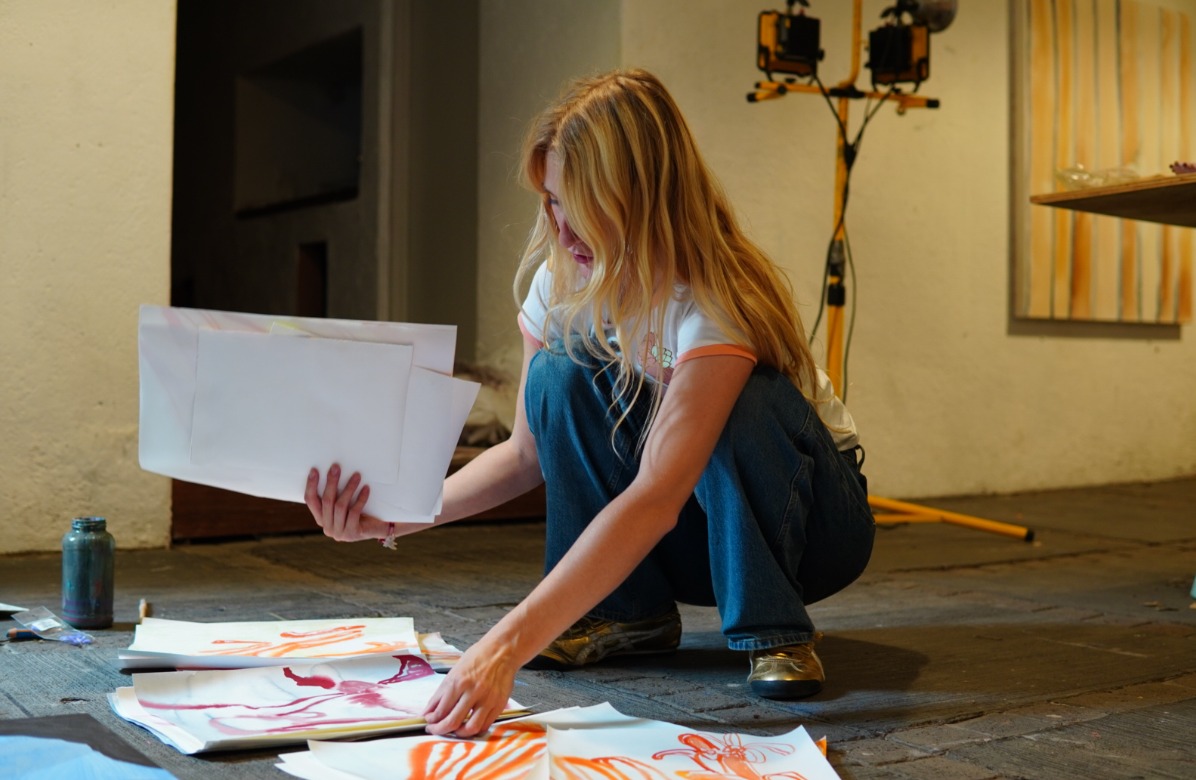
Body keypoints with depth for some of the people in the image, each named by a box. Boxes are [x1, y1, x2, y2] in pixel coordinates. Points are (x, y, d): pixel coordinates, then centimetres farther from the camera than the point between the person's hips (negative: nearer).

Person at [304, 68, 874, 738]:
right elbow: (529, 452, -5)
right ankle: (630, 614, -8)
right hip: (680, 538, 5)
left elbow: (655, 501, -42)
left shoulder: (714, 300, -32)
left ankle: (775, 632, -16)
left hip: (813, 520, -5)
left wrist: (510, 644, -51)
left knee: (742, 402, -37)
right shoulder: (562, 282, -12)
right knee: (559, 376, -20)